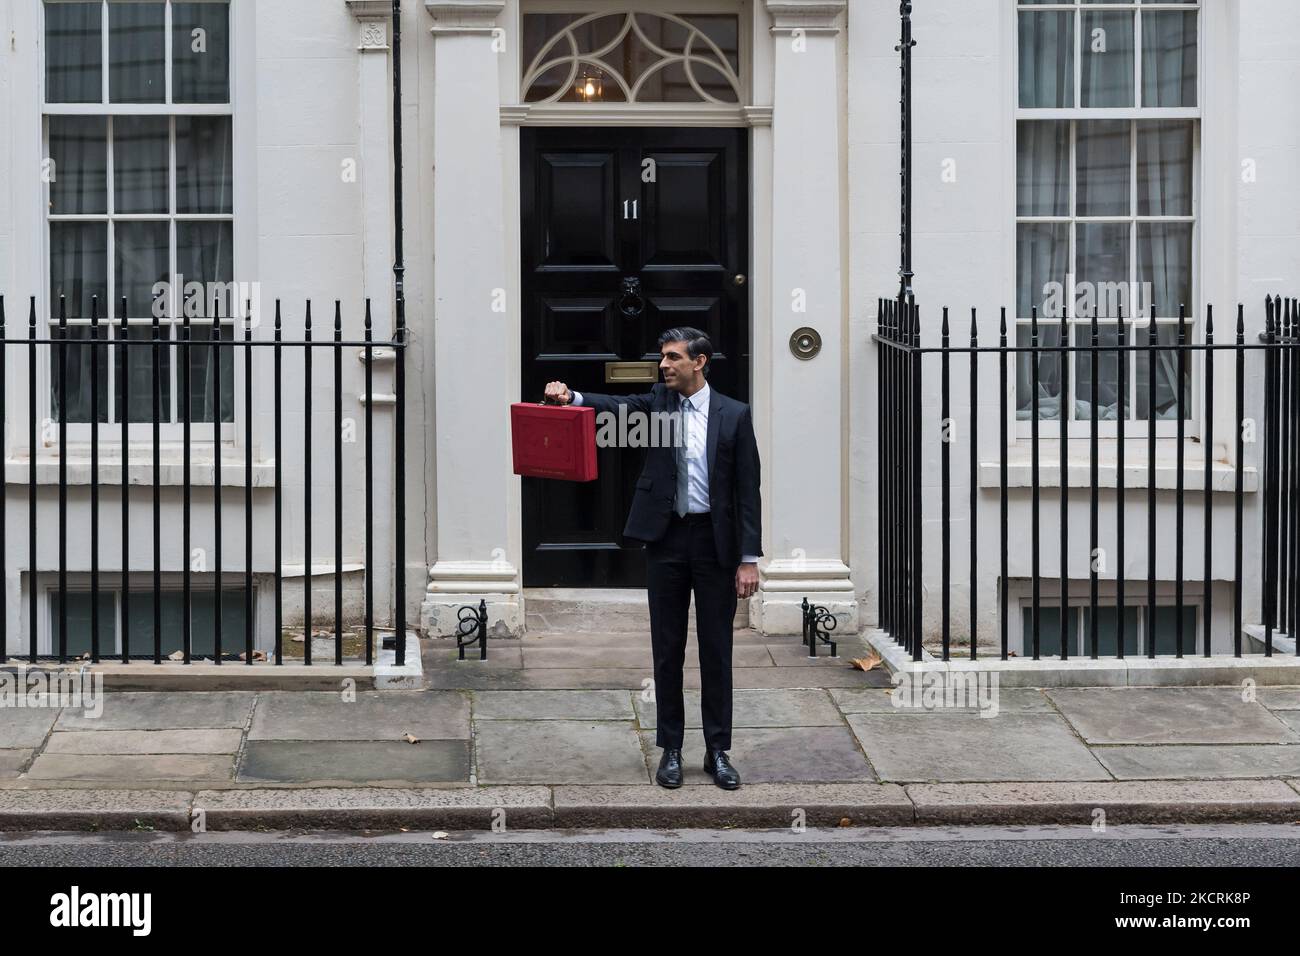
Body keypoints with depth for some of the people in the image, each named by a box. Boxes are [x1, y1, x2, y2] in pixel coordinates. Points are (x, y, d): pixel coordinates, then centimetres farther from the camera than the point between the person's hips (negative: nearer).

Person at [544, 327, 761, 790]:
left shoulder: (734, 414, -2)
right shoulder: (658, 401, 5)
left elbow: (747, 490, -3)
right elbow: (618, 405, -14)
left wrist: (749, 559, -7)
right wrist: (571, 397, -35)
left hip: (716, 542, -2)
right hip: (666, 540, 2)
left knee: (716, 651, 5)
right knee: (667, 650, 6)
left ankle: (718, 751, 14)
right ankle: (671, 749, 16)